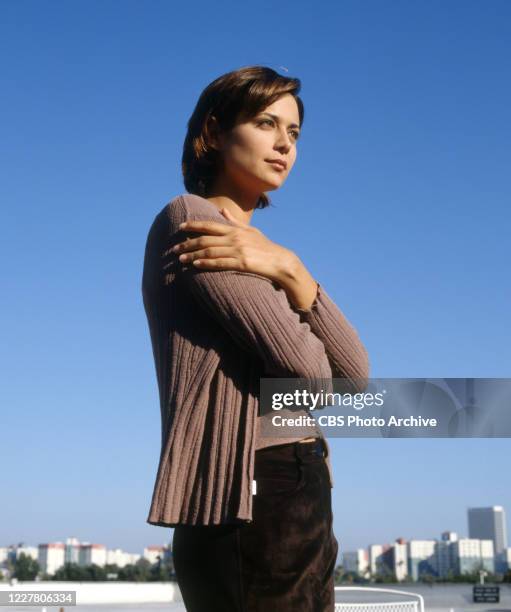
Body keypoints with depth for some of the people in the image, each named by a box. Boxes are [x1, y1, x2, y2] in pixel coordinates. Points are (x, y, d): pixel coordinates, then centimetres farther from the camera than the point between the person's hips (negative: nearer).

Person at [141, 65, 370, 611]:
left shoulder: (263, 250, 21)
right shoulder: (189, 216, -6)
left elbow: (354, 374, 5)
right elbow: (303, 367, -16)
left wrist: (290, 271, -8)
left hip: (302, 505, 9)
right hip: (248, 508, -9)